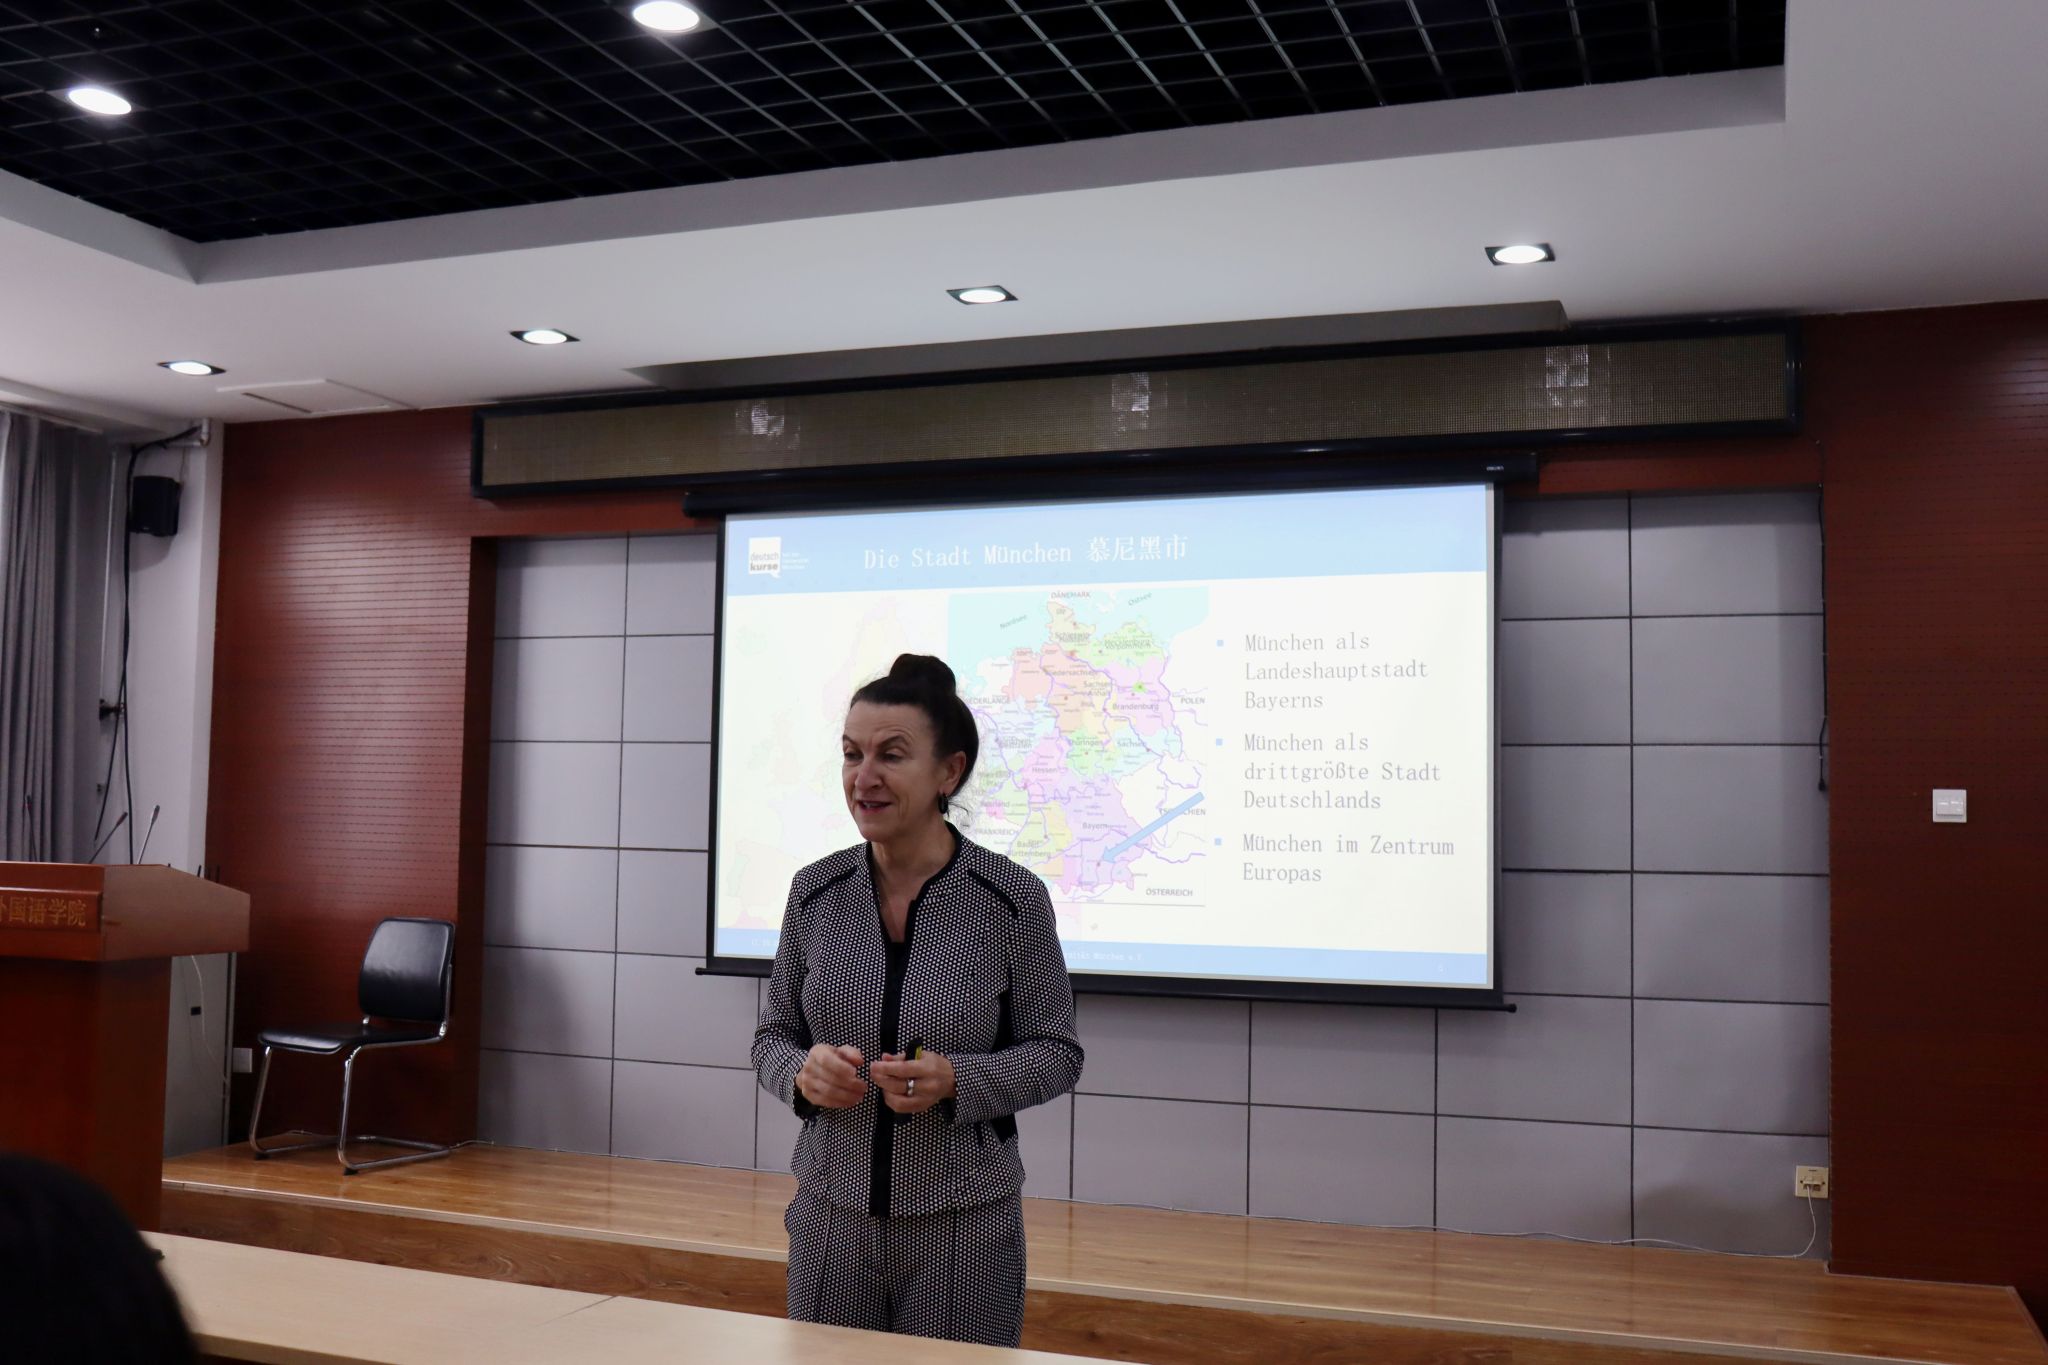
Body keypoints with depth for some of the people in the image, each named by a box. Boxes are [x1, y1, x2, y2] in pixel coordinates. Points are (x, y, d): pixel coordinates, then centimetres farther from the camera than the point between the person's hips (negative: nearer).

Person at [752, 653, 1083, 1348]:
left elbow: (1057, 1053, -4)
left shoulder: (1014, 899, -11)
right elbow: (772, 1036, 8)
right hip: (832, 1209, 3)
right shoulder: (815, 892, -1)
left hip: (965, 1222, -3)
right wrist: (803, 1072, -15)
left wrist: (956, 1080, -21)